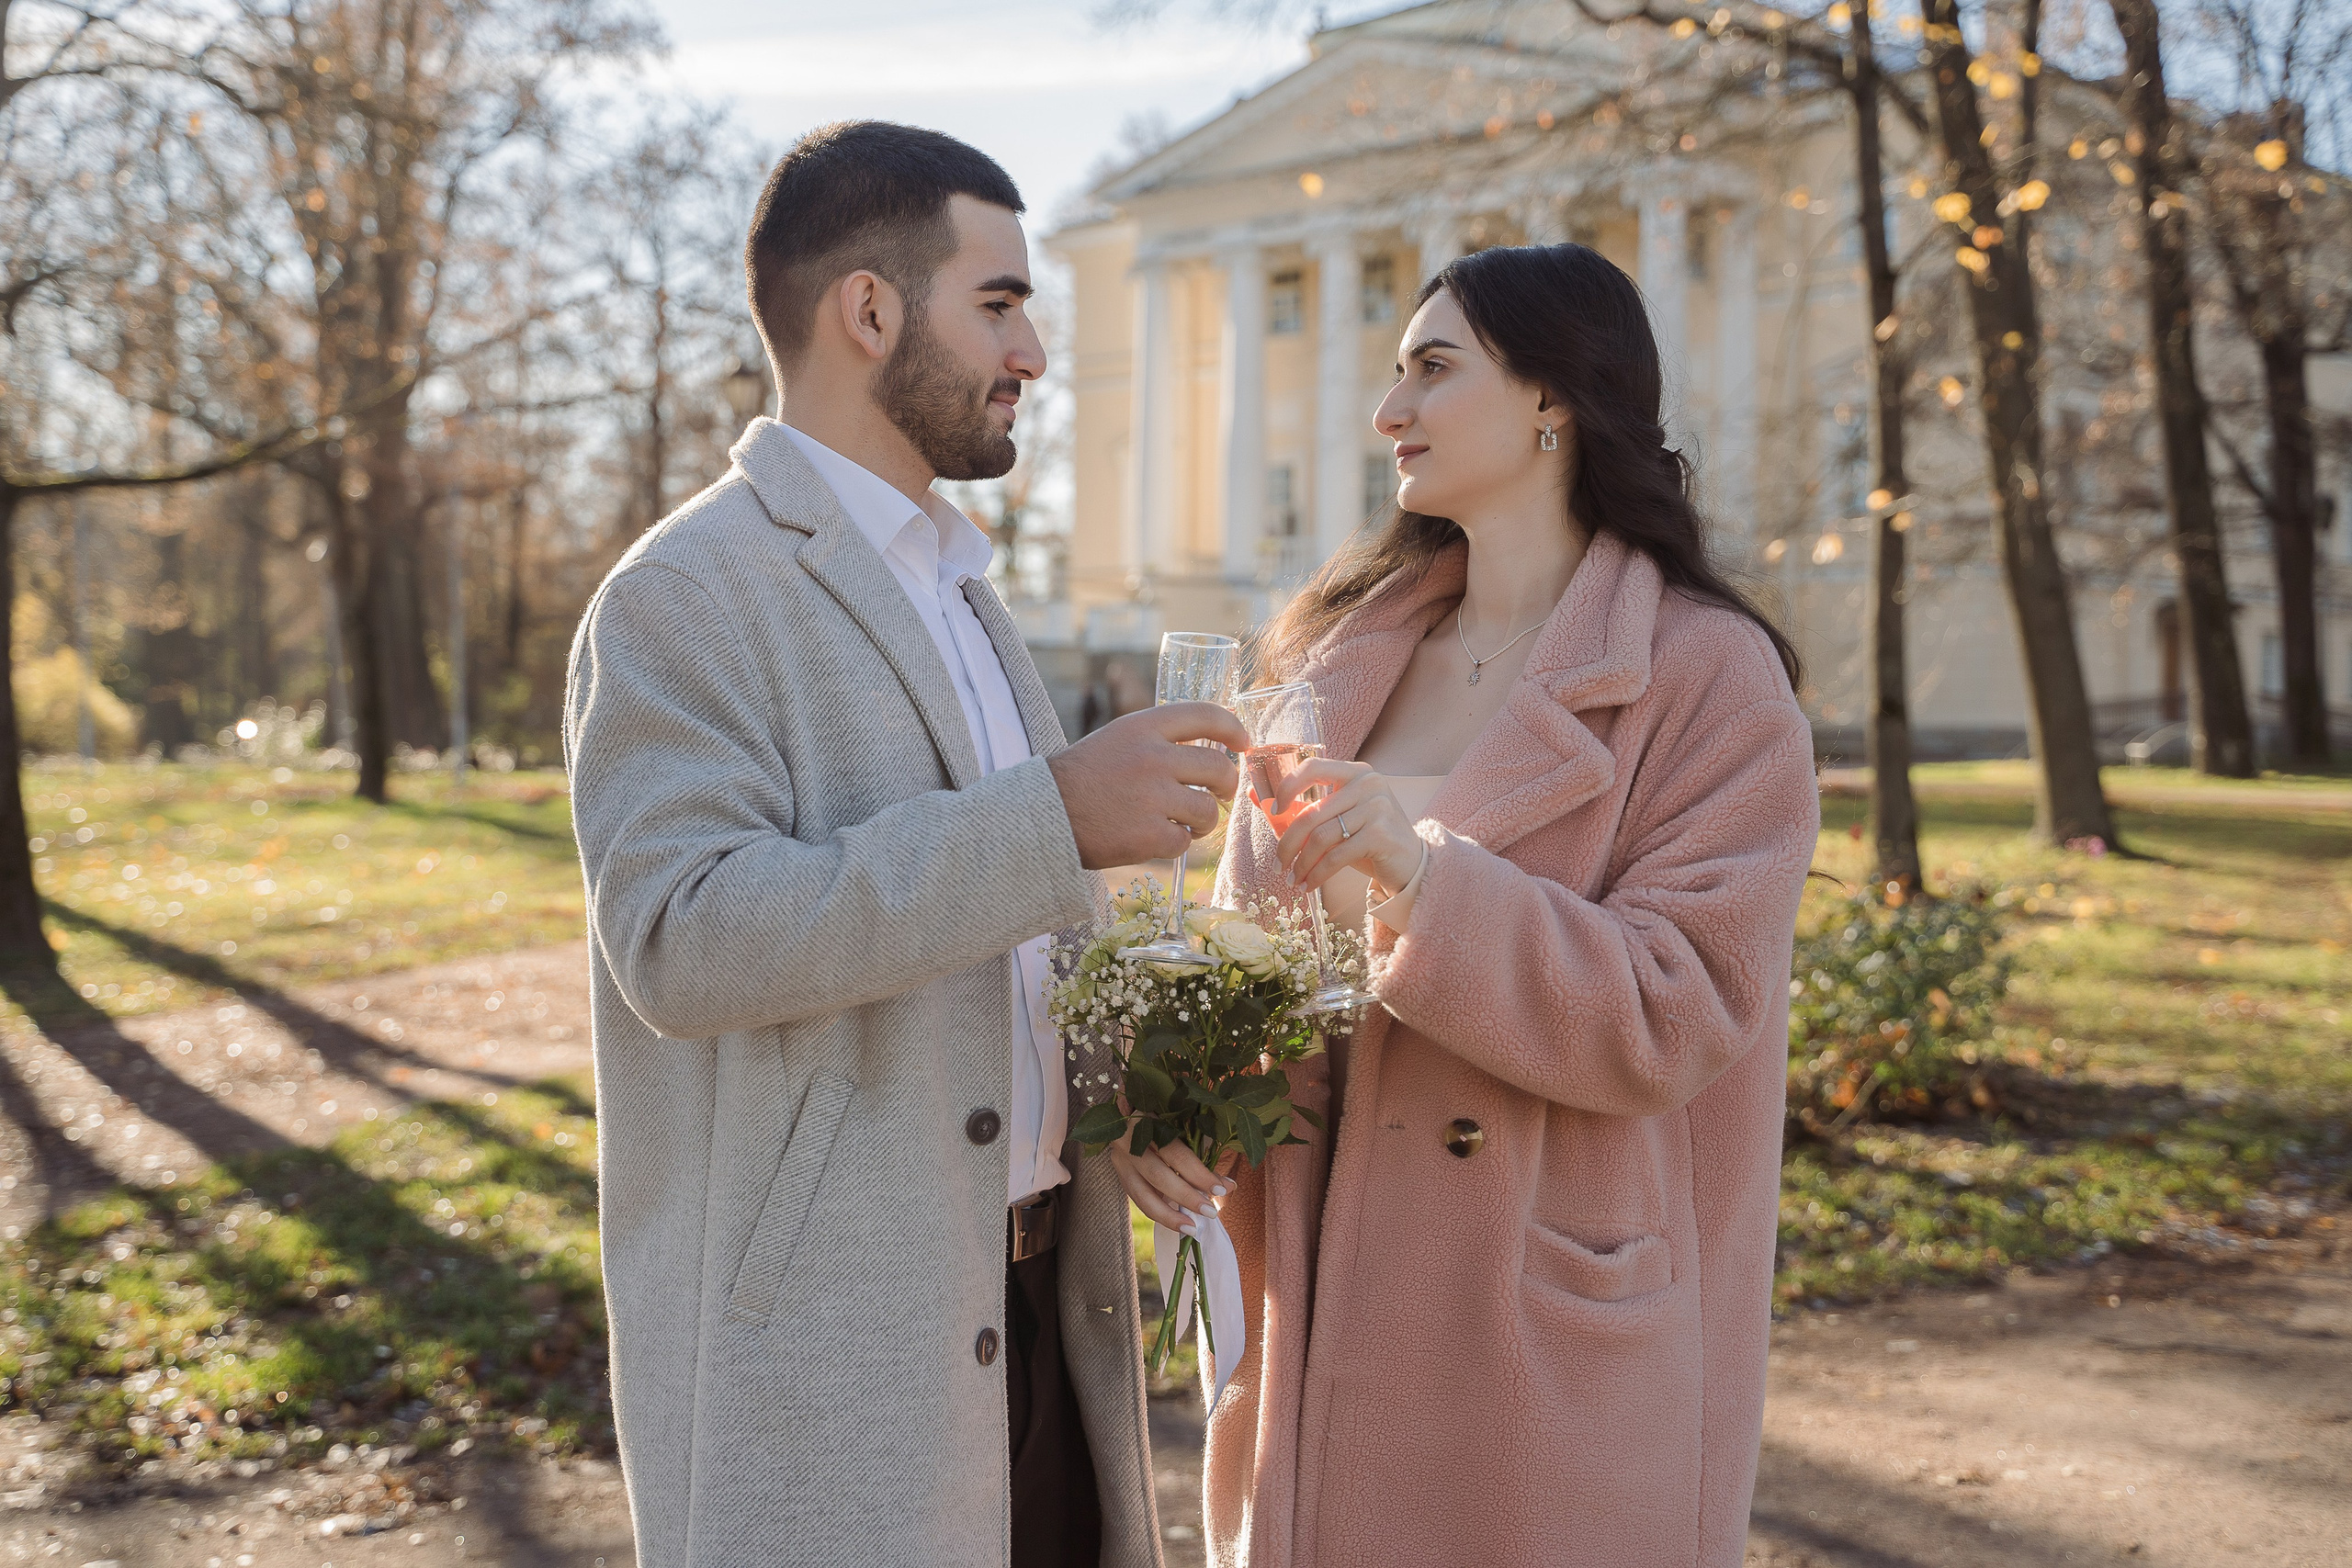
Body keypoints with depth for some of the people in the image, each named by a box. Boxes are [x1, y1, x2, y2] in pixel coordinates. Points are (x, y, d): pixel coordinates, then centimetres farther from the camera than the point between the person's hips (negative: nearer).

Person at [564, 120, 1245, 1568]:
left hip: (1032, 1319, 8)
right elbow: (683, 935, -24)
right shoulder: (686, 595, -11)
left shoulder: (958, 591, 18)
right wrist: (1053, 816, -28)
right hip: (822, 1355, -8)